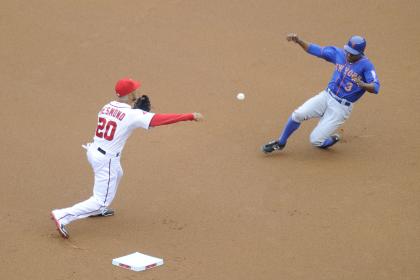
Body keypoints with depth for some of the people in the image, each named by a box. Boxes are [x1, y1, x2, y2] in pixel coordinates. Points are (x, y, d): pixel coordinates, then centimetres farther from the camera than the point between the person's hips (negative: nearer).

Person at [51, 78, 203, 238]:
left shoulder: (106, 107, 2)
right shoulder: (133, 115, -18)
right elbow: (160, 119, -22)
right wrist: (191, 116, -21)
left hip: (93, 152, 8)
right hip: (107, 159, -8)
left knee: (116, 174, 36)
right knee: (101, 200, 1)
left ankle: (98, 209, 47)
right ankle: (63, 216, -9)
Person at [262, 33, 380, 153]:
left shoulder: (366, 65, -14)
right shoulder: (339, 54, 2)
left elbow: (375, 88, -25)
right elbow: (316, 50, 6)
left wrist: (362, 85, -46)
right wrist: (299, 41, -10)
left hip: (341, 107, -5)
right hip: (326, 97, 5)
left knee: (315, 140, -11)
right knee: (298, 114, -16)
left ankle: (332, 139, 24)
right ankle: (280, 143, 6)